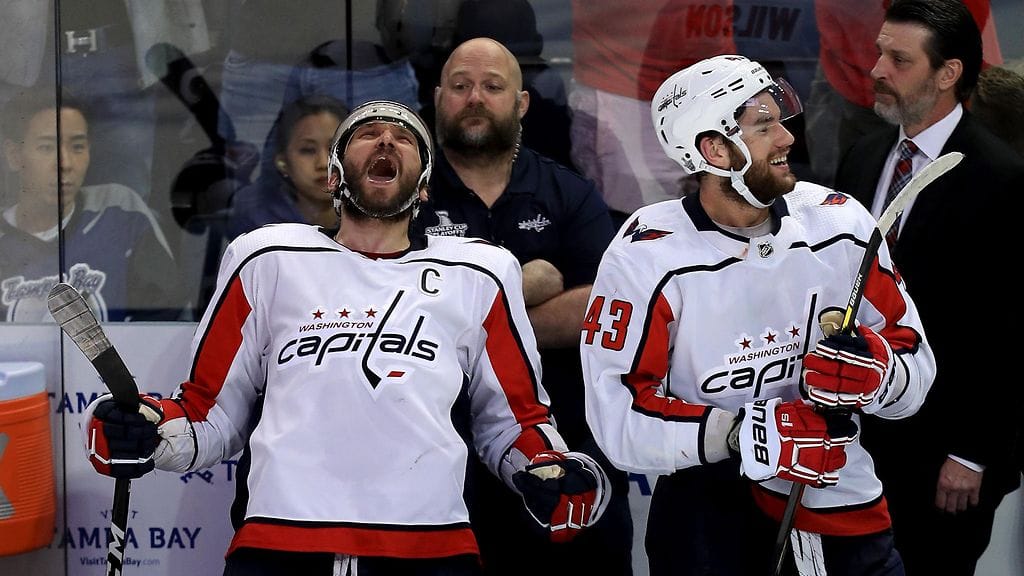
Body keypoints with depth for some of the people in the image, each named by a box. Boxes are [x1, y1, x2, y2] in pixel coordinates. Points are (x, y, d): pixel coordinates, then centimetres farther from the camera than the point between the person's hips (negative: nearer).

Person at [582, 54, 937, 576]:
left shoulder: (840, 224, -3)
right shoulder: (647, 257, -14)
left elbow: (917, 368, 1)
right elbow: (619, 419, -19)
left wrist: (875, 369, -22)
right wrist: (750, 432, -28)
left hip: (840, 504, 3)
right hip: (708, 506, -3)